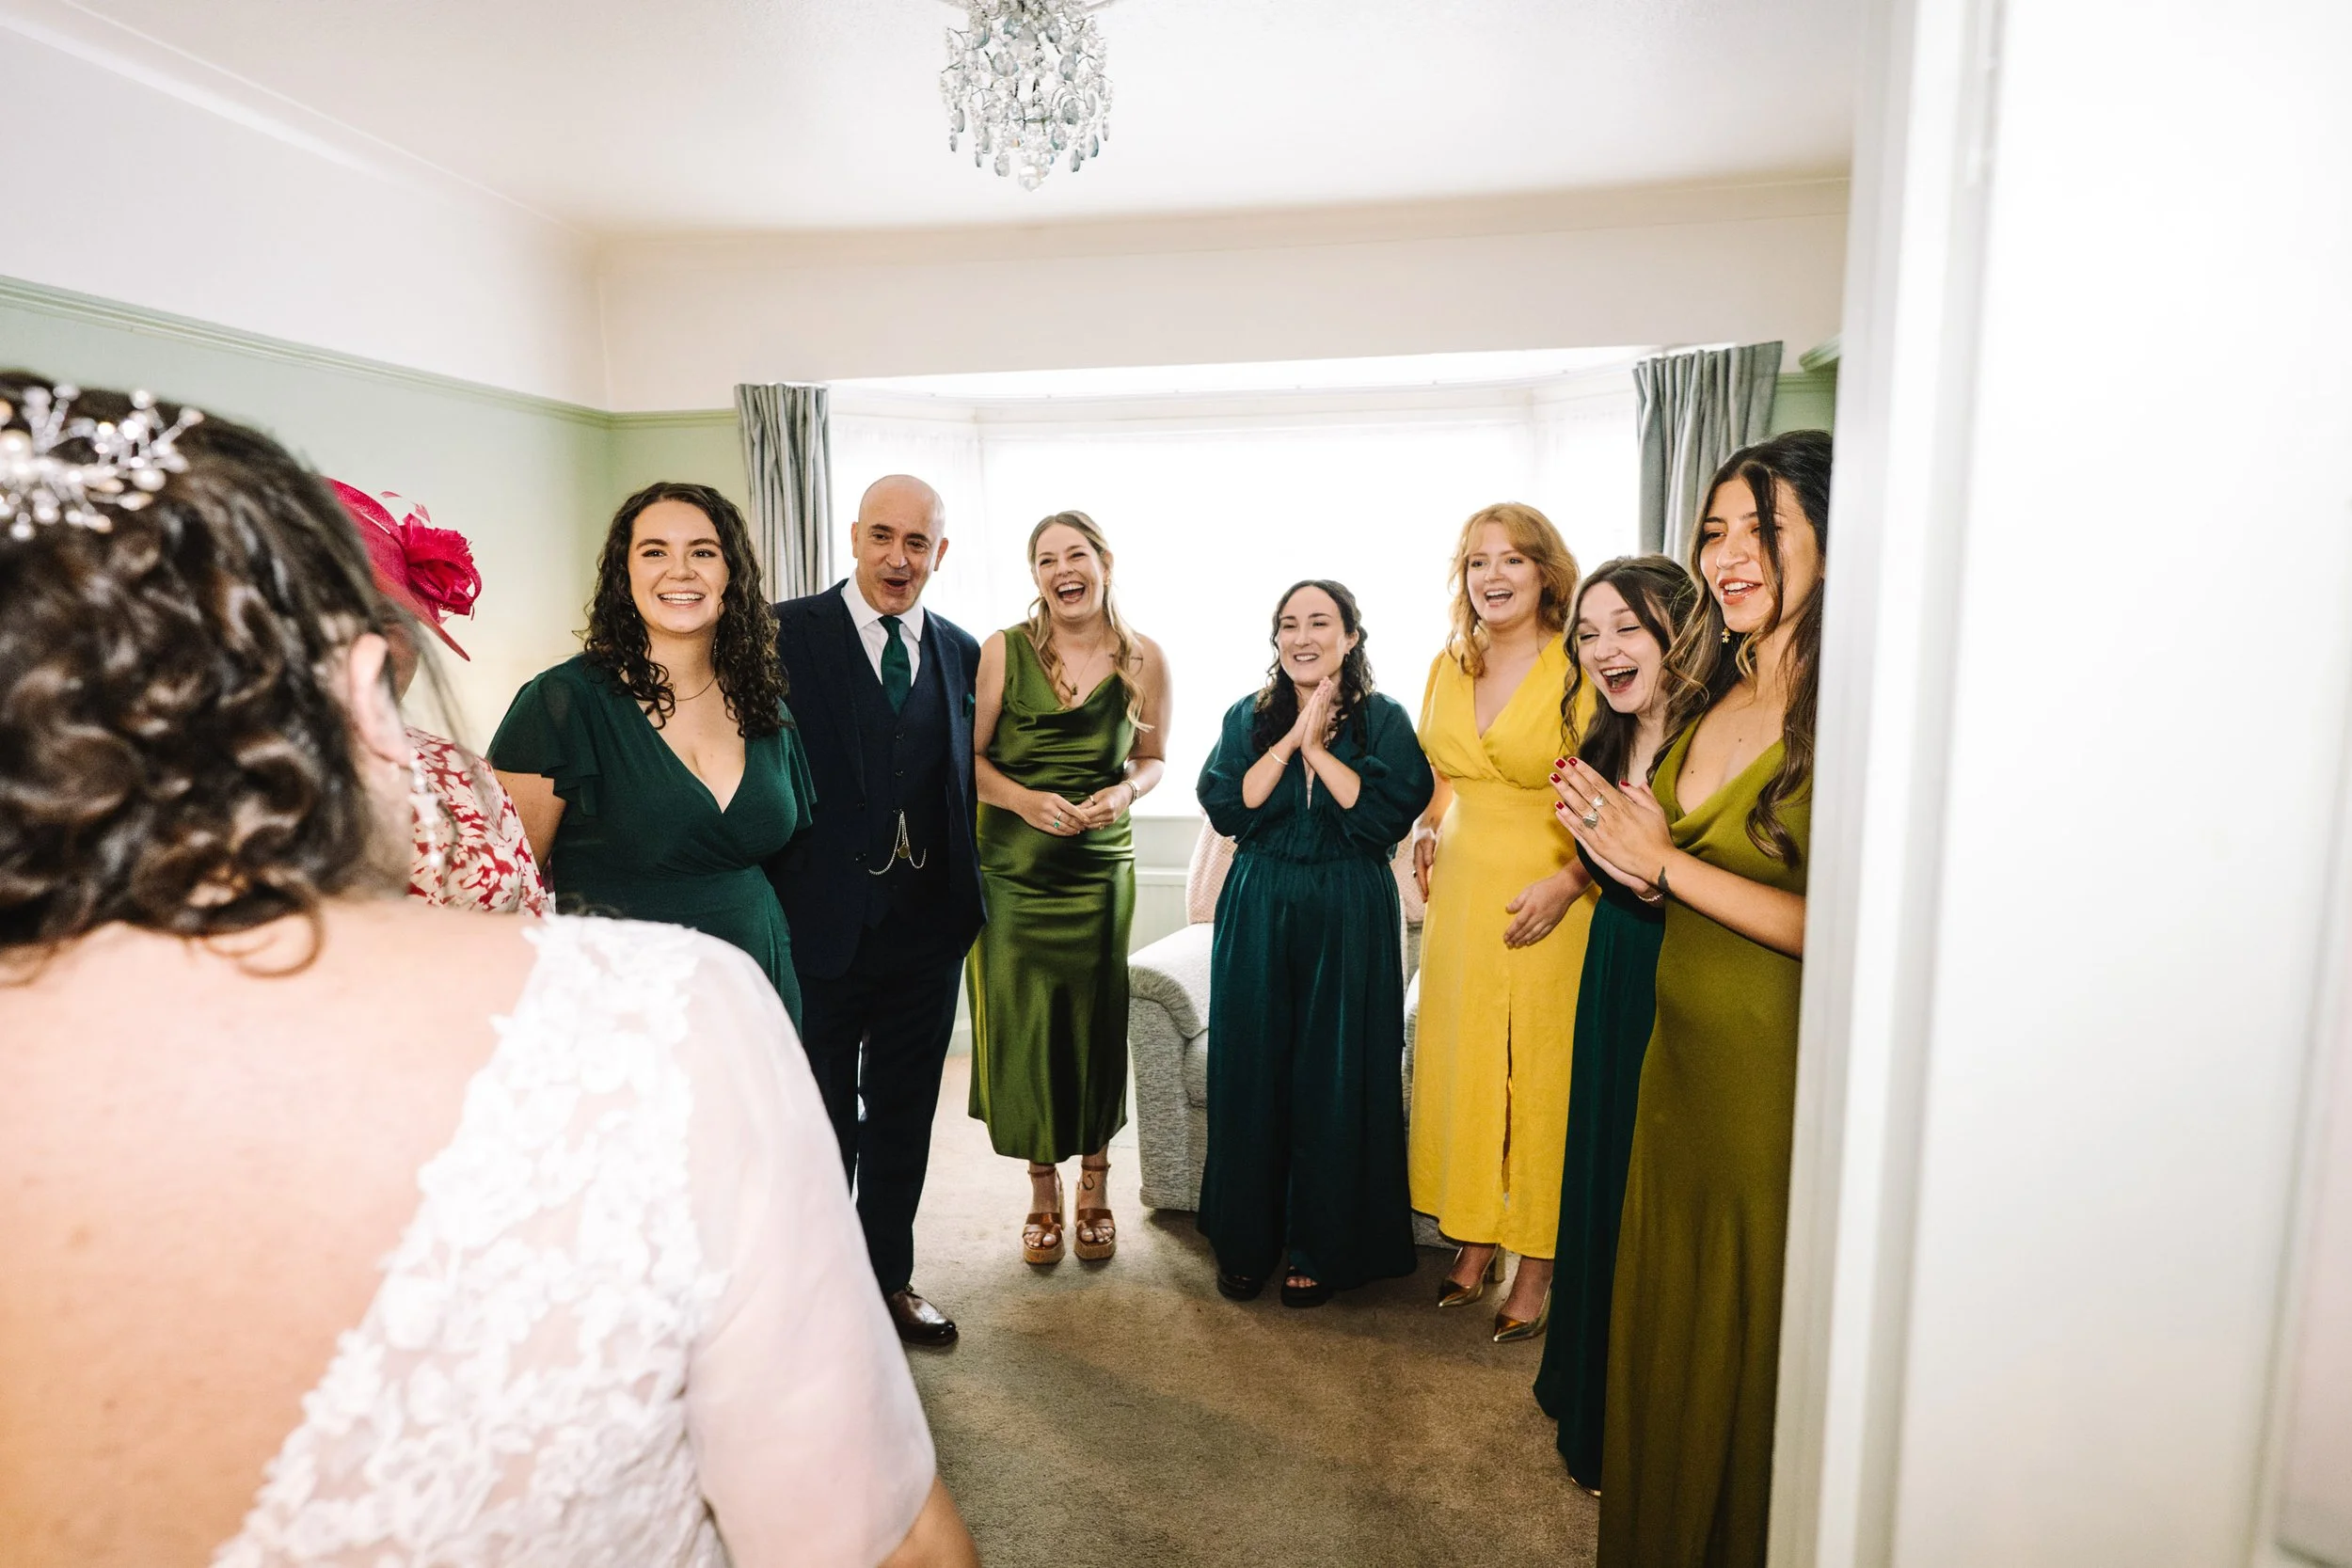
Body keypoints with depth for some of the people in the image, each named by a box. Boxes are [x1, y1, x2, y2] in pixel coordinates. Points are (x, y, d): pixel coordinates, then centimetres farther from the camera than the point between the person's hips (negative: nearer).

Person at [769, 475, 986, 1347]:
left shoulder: (962, 652, 6)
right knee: (819, 1119, 13)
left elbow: (964, 774, 10)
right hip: (821, 920, -4)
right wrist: (775, 905, -14)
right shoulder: (787, 633, -8)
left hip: (927, 924, 4)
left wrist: (964, 891, 1)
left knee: (903, 1113, 18)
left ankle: (888, 1278, 37)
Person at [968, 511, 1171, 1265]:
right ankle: (1043, 1193, 25)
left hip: (1100, 864, 1)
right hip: (1012, 865, 0)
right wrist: (1024, 800, -17)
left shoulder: (1142, 659, 0)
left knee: (1096, 1024, 5)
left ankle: (1094, 1188, 28)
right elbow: (969, 755, -1)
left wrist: (1126, 791, -10)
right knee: (1020, 1026, 3)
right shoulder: (1003, 651, -4)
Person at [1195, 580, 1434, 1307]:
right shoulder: (1248, 717, 6)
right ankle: (1246, 1239, 25)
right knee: (1251, 1070, 8)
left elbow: (1387, 816, -13)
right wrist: (1290, 739, -12)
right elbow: (1226, 809, -7)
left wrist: (1319, 747, -13)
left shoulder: (1383, 719, -1)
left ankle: (1318, 1247, 22)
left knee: (1333, 1077, 4)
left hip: (1347, 920, -2)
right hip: (1258, 916, 2)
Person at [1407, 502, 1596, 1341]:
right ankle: (1476, 1237, 31)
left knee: (1542, 1074, 4)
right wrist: (1430, 824, 7)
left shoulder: (1580, 670, -12)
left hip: (1548, 901, -6)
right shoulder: (1449, 665, 8)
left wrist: (1567, 881, -23)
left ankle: (1536, 1264, 21)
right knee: (1462, 1064, 13)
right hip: (1463, 891, 6)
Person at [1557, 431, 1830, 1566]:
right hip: (1678, 1050, 8)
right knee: (1656, 1311, 21)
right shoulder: (1706, 701, 8)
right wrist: (1623, 852, -4)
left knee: (1745, 1340, 11)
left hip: (1778, 1076, -7)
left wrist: (1665, 863, -18)